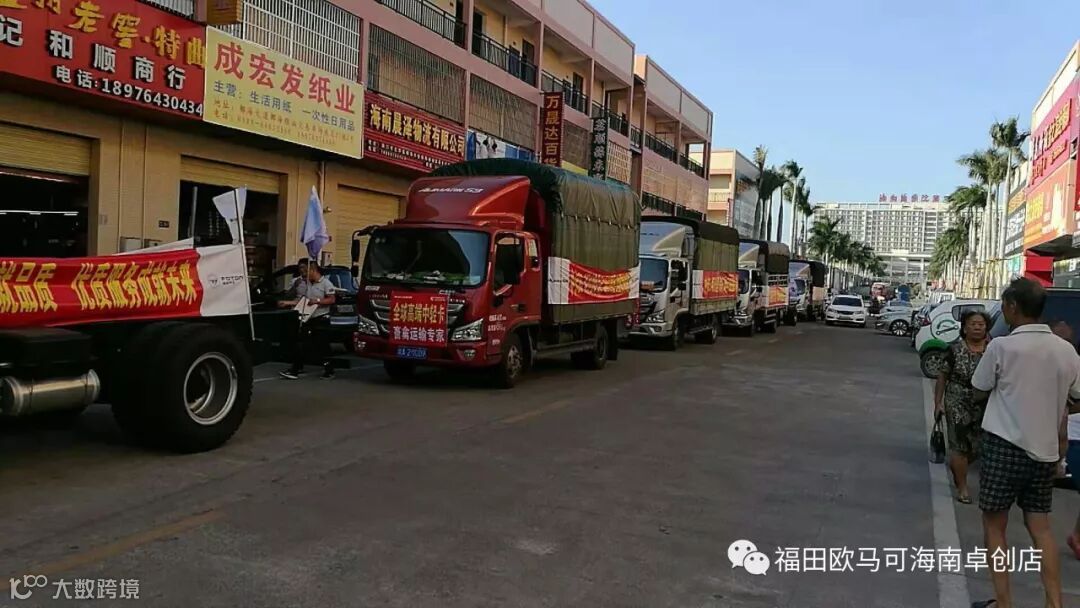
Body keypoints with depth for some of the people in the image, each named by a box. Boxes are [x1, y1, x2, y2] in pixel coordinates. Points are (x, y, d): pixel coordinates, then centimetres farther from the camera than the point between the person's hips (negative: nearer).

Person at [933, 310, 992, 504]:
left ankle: (955, 468, 39)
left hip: (984, 407, 3)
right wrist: (938, 402, -5)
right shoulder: (954, 350, -5)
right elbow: (942, 376, -1)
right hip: (957, 405, -2)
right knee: (959, 445, 1)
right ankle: (962, 487, 12)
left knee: (976, 446, 10)